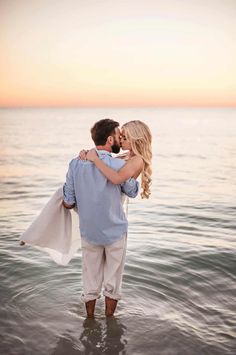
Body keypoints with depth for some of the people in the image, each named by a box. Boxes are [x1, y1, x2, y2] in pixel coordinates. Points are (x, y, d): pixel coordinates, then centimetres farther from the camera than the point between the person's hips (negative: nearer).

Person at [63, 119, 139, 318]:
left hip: (88, 232, 3)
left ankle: (90, 319, 34)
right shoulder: (119, 165, -19)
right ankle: (109, 320, 31)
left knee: (91, 281, 19)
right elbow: (133, 192, 0)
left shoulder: (75, 164, -10)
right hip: (115, 232, -3)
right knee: (112, 282, 16)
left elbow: (68, 203, -5)